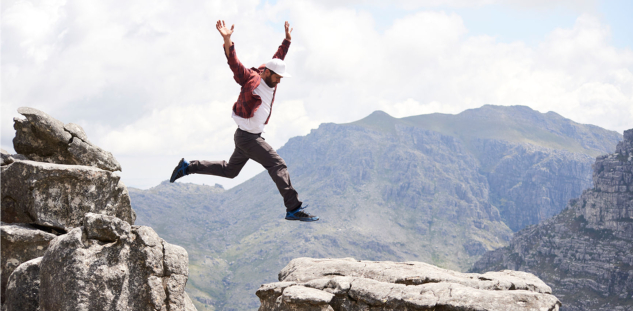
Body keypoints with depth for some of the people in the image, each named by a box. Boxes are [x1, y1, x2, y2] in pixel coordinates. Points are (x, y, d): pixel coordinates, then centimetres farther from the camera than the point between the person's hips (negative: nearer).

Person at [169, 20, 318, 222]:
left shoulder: (270, 80, 6)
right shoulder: (251, 79, -15)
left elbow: (279, 56, 23)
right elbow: (234, 62, -28)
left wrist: (287, 39, 30)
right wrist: (227, 40, -43)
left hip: (253, 136, 10)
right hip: (247, 136, -10)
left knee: (229, 170, 21)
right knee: (278, 166, -13)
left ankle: (188, 167, 27)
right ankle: (294, 209, -13)